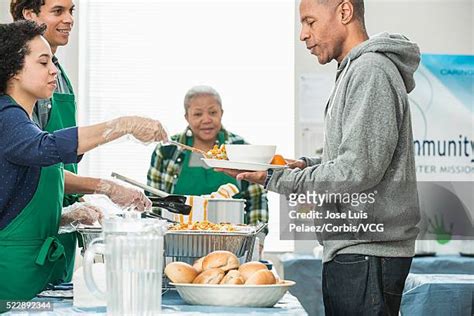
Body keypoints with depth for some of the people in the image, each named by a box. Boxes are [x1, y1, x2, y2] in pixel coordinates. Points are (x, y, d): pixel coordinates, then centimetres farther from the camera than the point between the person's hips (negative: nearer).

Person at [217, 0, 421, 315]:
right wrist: (305, 165, 8)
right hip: (352, 250, 10)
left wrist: (275, 179, -15)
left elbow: (357, 172, -21)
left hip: (366, 254, -10)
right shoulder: (356, 70, 18)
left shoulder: (371, 71, -14)